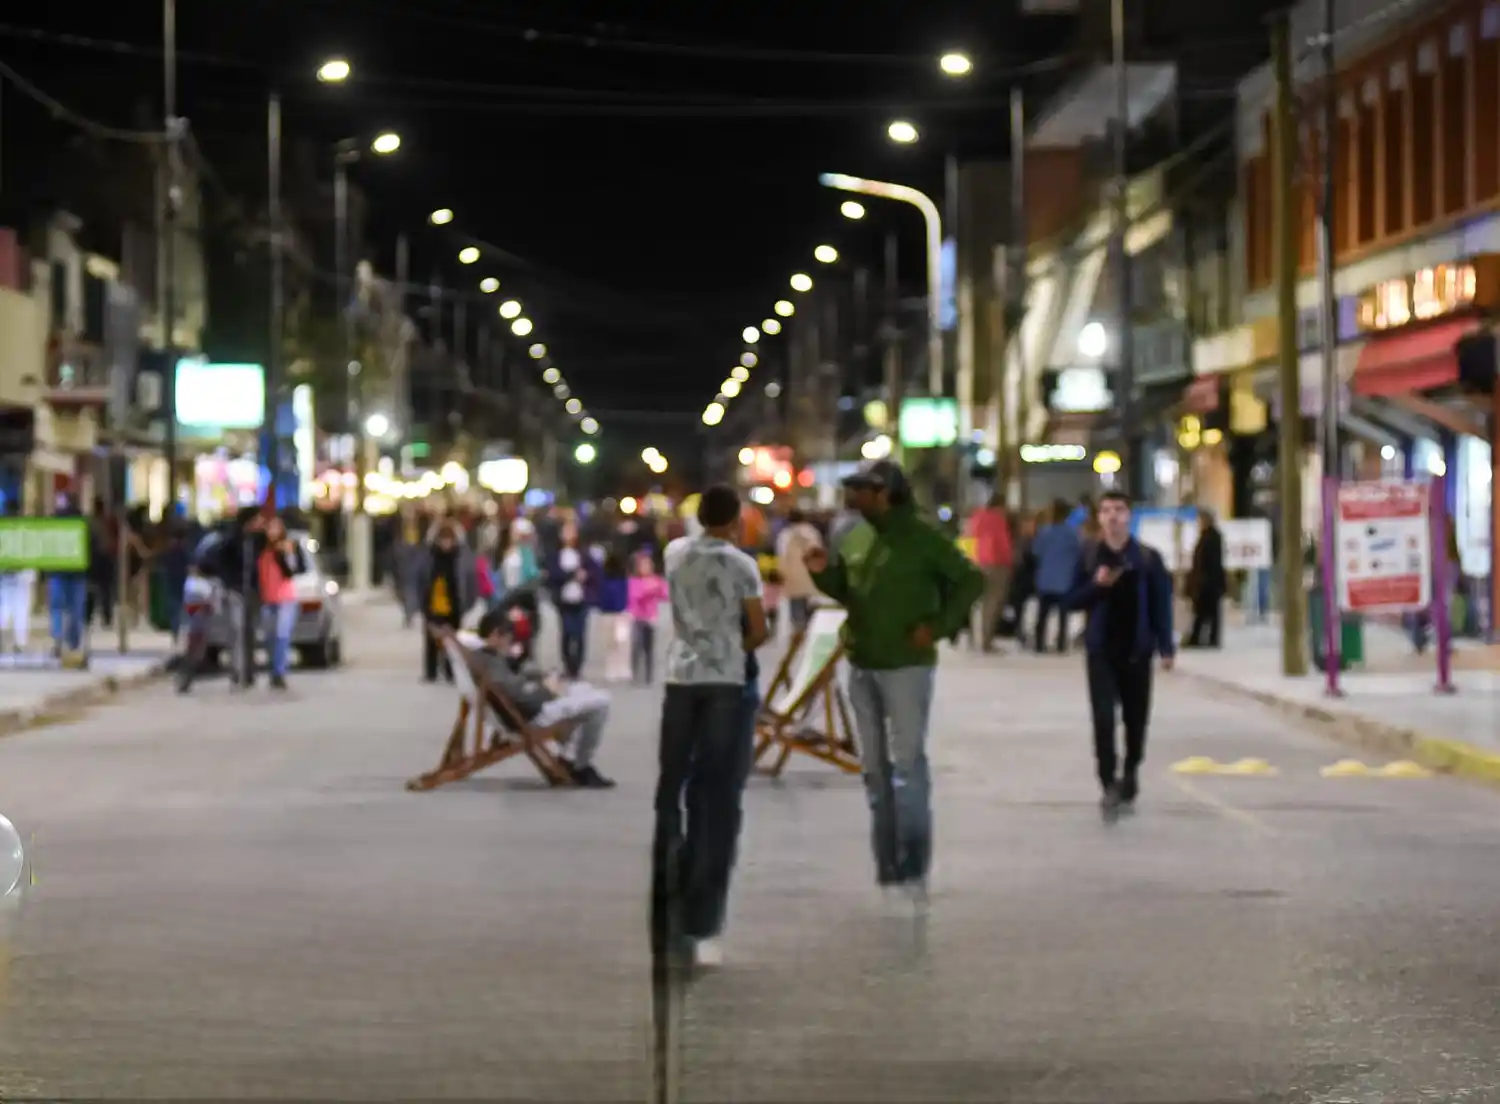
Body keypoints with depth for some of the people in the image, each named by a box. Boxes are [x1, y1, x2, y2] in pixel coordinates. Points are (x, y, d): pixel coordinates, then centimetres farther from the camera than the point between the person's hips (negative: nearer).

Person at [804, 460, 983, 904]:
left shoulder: (920, 537, -10)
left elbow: (970, 580, -9)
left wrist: (938, 626, -13)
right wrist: (824, 573, 0)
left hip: (906, 667, -7)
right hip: (861, 667, 7)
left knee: (908, 765, -7)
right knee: (875, 769, 11)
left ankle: (913, 871, -5)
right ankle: (886, 870, 18)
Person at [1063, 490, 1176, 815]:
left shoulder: (1148, 558, 1)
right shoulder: (1089, 558, 3)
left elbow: (1161, 605, 1)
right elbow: (1073, 601, 3)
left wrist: (1166, 647, -6)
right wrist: (1096, 585, -15)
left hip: (1136, 651, 0)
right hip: (1101, 651, 0)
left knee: (1135, 719, 9)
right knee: (1104, 717, -12)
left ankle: (1129, 780, 27)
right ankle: (1110, 784, -12)